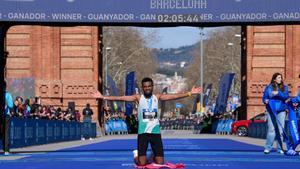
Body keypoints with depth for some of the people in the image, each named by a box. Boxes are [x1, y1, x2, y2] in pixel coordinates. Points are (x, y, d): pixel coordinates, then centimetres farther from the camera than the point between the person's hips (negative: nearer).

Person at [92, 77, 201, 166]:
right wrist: (103, 97, -14)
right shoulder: (138, 98, -2)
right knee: (142, 164, -5)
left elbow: (174, 96, -3)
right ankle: (137, 157, 31)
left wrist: (190, 93, -11)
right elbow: (121, 98, -7)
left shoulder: (157, 97, 3)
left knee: (160, 163, 0)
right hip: (142, 133, -1)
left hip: (155, 132, 1)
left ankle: (154, 157, 36)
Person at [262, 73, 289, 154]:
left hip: (281, 110, 1)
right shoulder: (269, 87, 7)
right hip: (271, 110, -1)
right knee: (271, 129, -7)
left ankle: (280, 148, 8)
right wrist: (265, 101, -16)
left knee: (280, 129, 1)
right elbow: (264, 97, 6)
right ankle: (268, 147, -3)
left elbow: (286, 96, -6)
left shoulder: (284, 87, 9)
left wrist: (278, 93, -20)